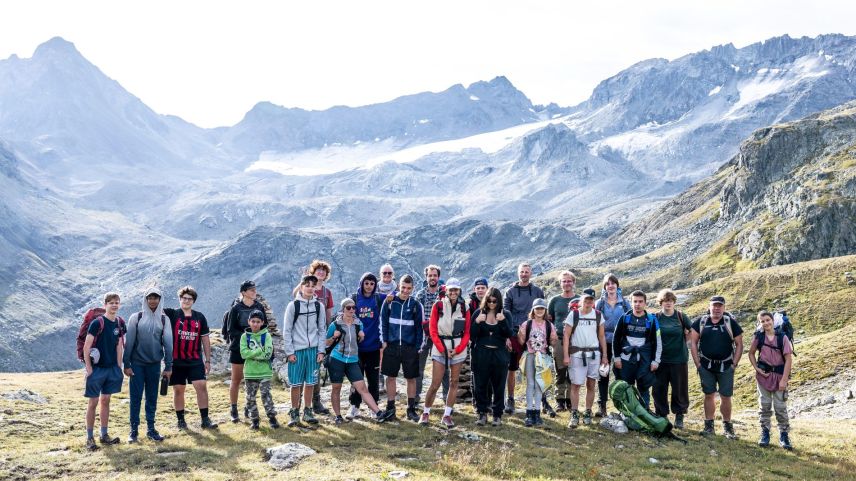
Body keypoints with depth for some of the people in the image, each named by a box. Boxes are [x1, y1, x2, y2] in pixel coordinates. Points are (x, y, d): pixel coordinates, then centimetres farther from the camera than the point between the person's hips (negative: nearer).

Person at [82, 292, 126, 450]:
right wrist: (88, 369, -14)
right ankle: (90, 438, 10)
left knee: (105, 401, 13)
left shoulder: (120, 323, 3)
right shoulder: (97, 323, -14)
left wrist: (119, 367, 7)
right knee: (93, 402, 2)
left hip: (112, 368, 5)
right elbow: (86, 347, -13)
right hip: (97, 369, -5)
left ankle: (104, 435, 21)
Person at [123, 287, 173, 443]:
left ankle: (151, 428, 16)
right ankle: (134, 429, 10)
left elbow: (168, 343, 3)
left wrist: (168, 366, -1)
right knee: (136, 397, 1)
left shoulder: (164, 319, 3)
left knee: (152, 398, 8)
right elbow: (129, 342, -2)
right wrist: (126, 364, -6)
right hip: (137, 364, -2)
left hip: (154, 364, 2)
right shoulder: (136, 318, -1)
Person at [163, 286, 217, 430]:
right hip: (176, 360, -1)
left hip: (195, 360, 1)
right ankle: (181, 420, 19)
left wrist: (208, 360, 8)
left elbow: (205, 339, 10)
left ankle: (205, 419, -1)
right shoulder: (172, 314, 2)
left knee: (202, 386, -7)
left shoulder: (200, 317, 6)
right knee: (178, 390, 6)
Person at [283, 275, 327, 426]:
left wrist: (321, 351, 2)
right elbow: (286, 330, -3)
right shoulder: (293, 305, -3)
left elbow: (322, 329, 8)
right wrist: (289, 352, -7)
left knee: (310, 383, 7)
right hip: (297, 350, -3)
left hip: (313, 350, 3)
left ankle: (307, 411, 18)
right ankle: (294, 413, 12)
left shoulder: (318, 306, 5)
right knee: (296, 383, 1)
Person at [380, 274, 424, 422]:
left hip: (410, 347, 0)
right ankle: (390, 408, 17)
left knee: (411, 378, 5)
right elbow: (383, 322, 4)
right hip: (391, 346, 0)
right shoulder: (389, 302, 1)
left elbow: (419, 327, 2)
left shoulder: (416, 305, 1)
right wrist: (384, 340, -3)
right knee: (391, 377, 6)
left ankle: (411, 409, 16)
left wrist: (417, 346, -4)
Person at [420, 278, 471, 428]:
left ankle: (447, 415, 13)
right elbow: (432, 330, -3)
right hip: (440, 346, -3)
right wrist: (442, 349, -9)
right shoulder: (438, 305, -2)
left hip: (458, 348, 3)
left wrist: (458, 349, -7)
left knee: (454, 382, 5)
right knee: (435, 384, -4)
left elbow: (467, 332, 5)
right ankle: (426, 413, 12)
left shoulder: (464, 307, 4)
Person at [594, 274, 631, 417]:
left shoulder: (624, 303, 5)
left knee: (620, 374, 2)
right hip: (604, 342, 0)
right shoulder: (600, 303, 5)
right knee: (603, 374, 2)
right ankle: (601, 406, 8)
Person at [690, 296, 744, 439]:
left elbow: (739, 344, 2)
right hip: (706, 366, 1)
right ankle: (709, 426, 15)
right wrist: (697, 363, -1)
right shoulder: (701, 322, 1)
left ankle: (728, 427, 15)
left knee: (726, 397, 1)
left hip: (726, 367, -1)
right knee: (709, 395, 6)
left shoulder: (731, 322, -1)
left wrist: (734, 364, -3)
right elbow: (693, 342, 4)